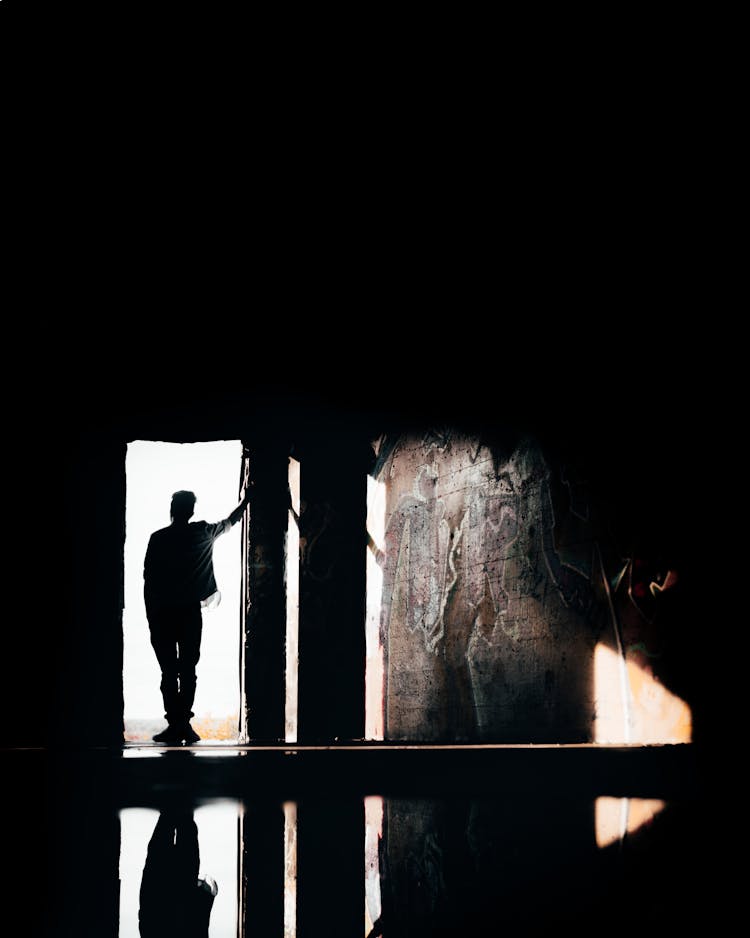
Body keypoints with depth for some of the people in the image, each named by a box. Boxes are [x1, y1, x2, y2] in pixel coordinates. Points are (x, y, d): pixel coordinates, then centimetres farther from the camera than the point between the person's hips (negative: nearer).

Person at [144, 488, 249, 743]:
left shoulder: (158, 539, -3)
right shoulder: (203, 533, 3)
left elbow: (148, 579, -3)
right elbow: (230, 522, 22)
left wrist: (150, 615, 5)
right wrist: (245, 501, 40)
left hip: (162, 613, -2)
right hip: (190, 612, 2)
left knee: (169, 672, -1)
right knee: (188, 670, 4)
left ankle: (174, 725, -6)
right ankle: (184, 723, -2)